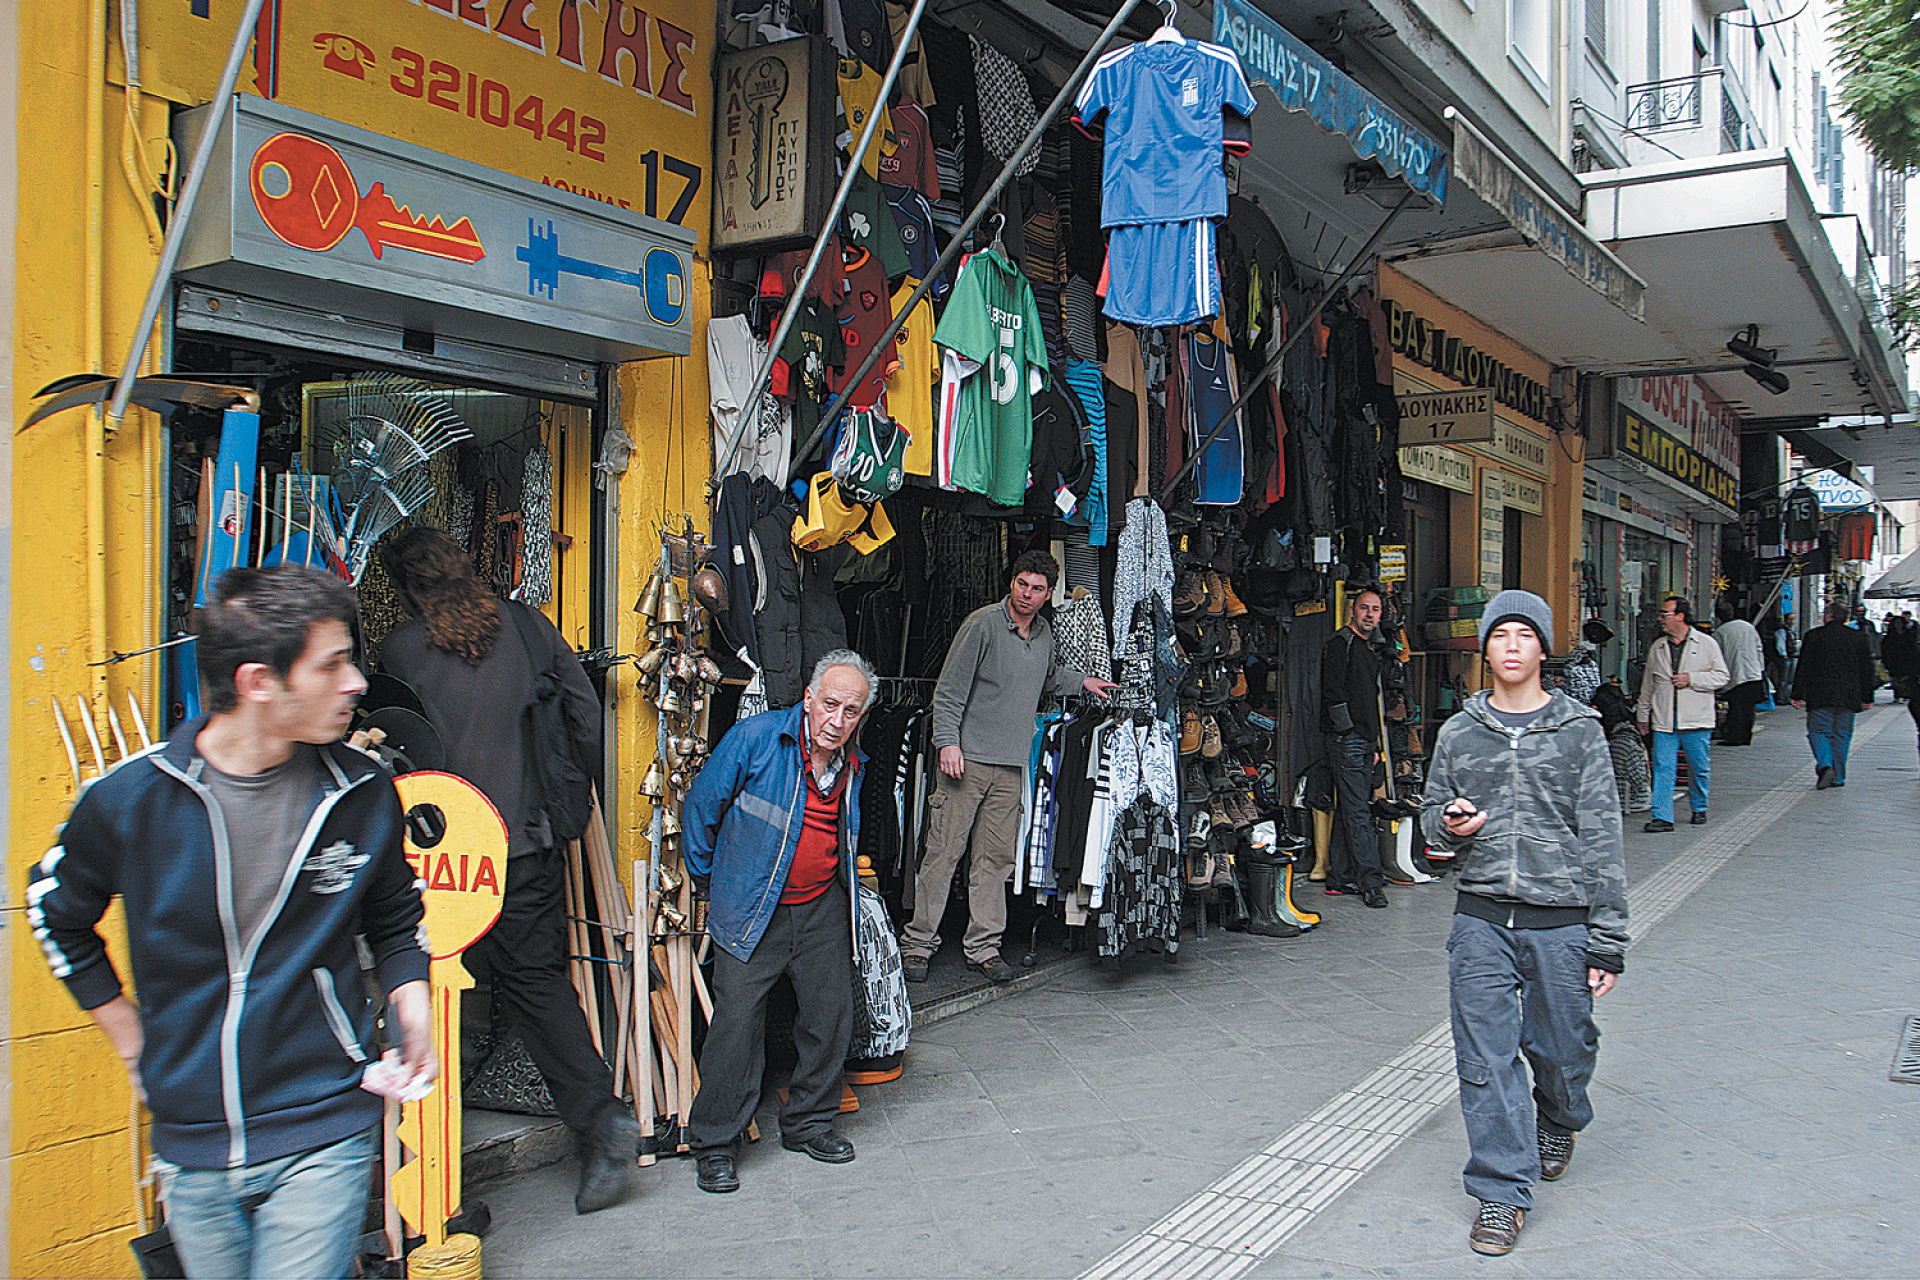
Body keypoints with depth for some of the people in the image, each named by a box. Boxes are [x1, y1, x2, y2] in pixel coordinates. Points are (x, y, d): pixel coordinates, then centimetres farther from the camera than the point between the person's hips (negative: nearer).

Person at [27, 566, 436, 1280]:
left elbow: (395, 917, 12)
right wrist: (133, 1042, 10)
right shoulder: (129, 799, -9)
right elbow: (56, 910, 11)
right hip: (190, 1142, 2)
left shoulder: (364, 794, -7)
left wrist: (412, 1010, -3)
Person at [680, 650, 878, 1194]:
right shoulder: (756, 737, -13)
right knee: (737, 1023, -8)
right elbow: (699, 807, -4)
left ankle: (807, 1123, 27)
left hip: (822, 909, 5)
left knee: (831, 1016, 7)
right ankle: (714, 1143, 7)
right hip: (751, 912, -5)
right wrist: (707, 881, 4)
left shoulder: (853, 765, 5)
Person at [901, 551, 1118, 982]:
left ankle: (984, 945, 14)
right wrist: (948, 741, -15)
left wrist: (1082, 682, 23)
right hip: (968, 758, -6)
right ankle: (918, 943, 4)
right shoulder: (982, 624, -7)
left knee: (997, 856, 6)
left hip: (1011, 767, 6)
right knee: (943, 851, -4)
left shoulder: (1044, 632, 13)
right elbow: (949, 689, -8)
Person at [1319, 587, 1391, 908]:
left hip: (1363, 742, 9)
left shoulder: (1369, 651, 21)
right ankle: (1370, 881, -10)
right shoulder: (1341, 644, -7)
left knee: (1349, 810, 11)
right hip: (1347, 739, -9)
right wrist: (1348, 731, -17)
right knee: (1358, 813, -9)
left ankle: (1339, 878, 15)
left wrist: (1374, 743, 19)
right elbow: (1334, 693, -16)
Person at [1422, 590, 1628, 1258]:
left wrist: (1608, 940, -4)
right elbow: (1433, 815, 17)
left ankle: (1557, 1124, 44)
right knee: (1486, 1058, -1)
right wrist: (1449, 824, -9)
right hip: (1481, 920, 1)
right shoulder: (1458, 733, 7)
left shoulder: (1579, 729, 0)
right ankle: (1502, 1191, 11)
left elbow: (1602, 838, 0)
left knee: (1561, 1048, 11)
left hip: (1561, 921, -1)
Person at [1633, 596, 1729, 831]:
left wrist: (1691, 679, -13)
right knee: (1663, 768, -5)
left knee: (1699, 768, 7)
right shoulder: (1658, 648, 12)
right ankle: (1662, 817, -7)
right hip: (1664, 721, 3)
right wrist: (1642, 714, 20)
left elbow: (1721, 677, 0)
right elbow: (1648, 684, 19)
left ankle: (1699, 809, 28)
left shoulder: (1706, 644, 1)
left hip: (1696, 721, -3)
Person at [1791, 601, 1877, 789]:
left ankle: (1824, 765, -21)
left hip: (1820, 696, -3)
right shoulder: (1859, 637, 5)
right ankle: (1838, 777, 12)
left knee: (1818, 731, 3)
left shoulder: (1814, 636, -3)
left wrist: (1798, 694, 1)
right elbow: (1867, 669, 9)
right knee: (1841, 735, 10)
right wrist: (1867, 697, 15)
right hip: (1848, 696, 3)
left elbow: (1804, 667, -3)